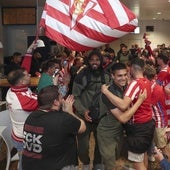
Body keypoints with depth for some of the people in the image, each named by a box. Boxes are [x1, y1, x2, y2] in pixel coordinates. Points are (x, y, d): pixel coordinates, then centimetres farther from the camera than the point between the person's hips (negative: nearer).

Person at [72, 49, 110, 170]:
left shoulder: (106, 76, 2)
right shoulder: (82, 75, -8)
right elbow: (75, 96, -6)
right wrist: (83, 111, -16)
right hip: (85, 116, -2)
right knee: (83, 145, 4)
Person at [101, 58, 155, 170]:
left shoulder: (135, 83, -23)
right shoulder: (147, 82, 3)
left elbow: (123, 106, -36)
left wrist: (106, 91, -28)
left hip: (138, 126, -9)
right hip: (148, 123, 9)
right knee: (143, 153, 28)